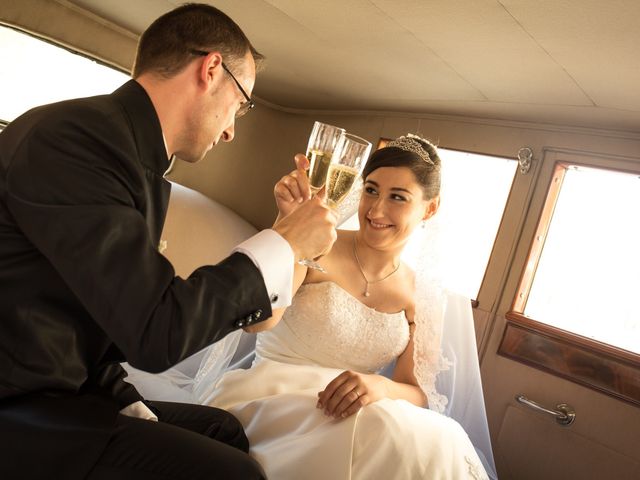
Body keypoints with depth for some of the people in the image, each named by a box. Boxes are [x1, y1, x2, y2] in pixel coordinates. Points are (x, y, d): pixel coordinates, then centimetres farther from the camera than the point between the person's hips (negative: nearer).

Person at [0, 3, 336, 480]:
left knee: (221, 429, 17)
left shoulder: (136, 156, 7)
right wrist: (283, 245, -17)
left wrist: (132, 409, 0)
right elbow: (157, 332, -26)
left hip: (65, 391, 9)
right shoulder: (76, 137, -22)